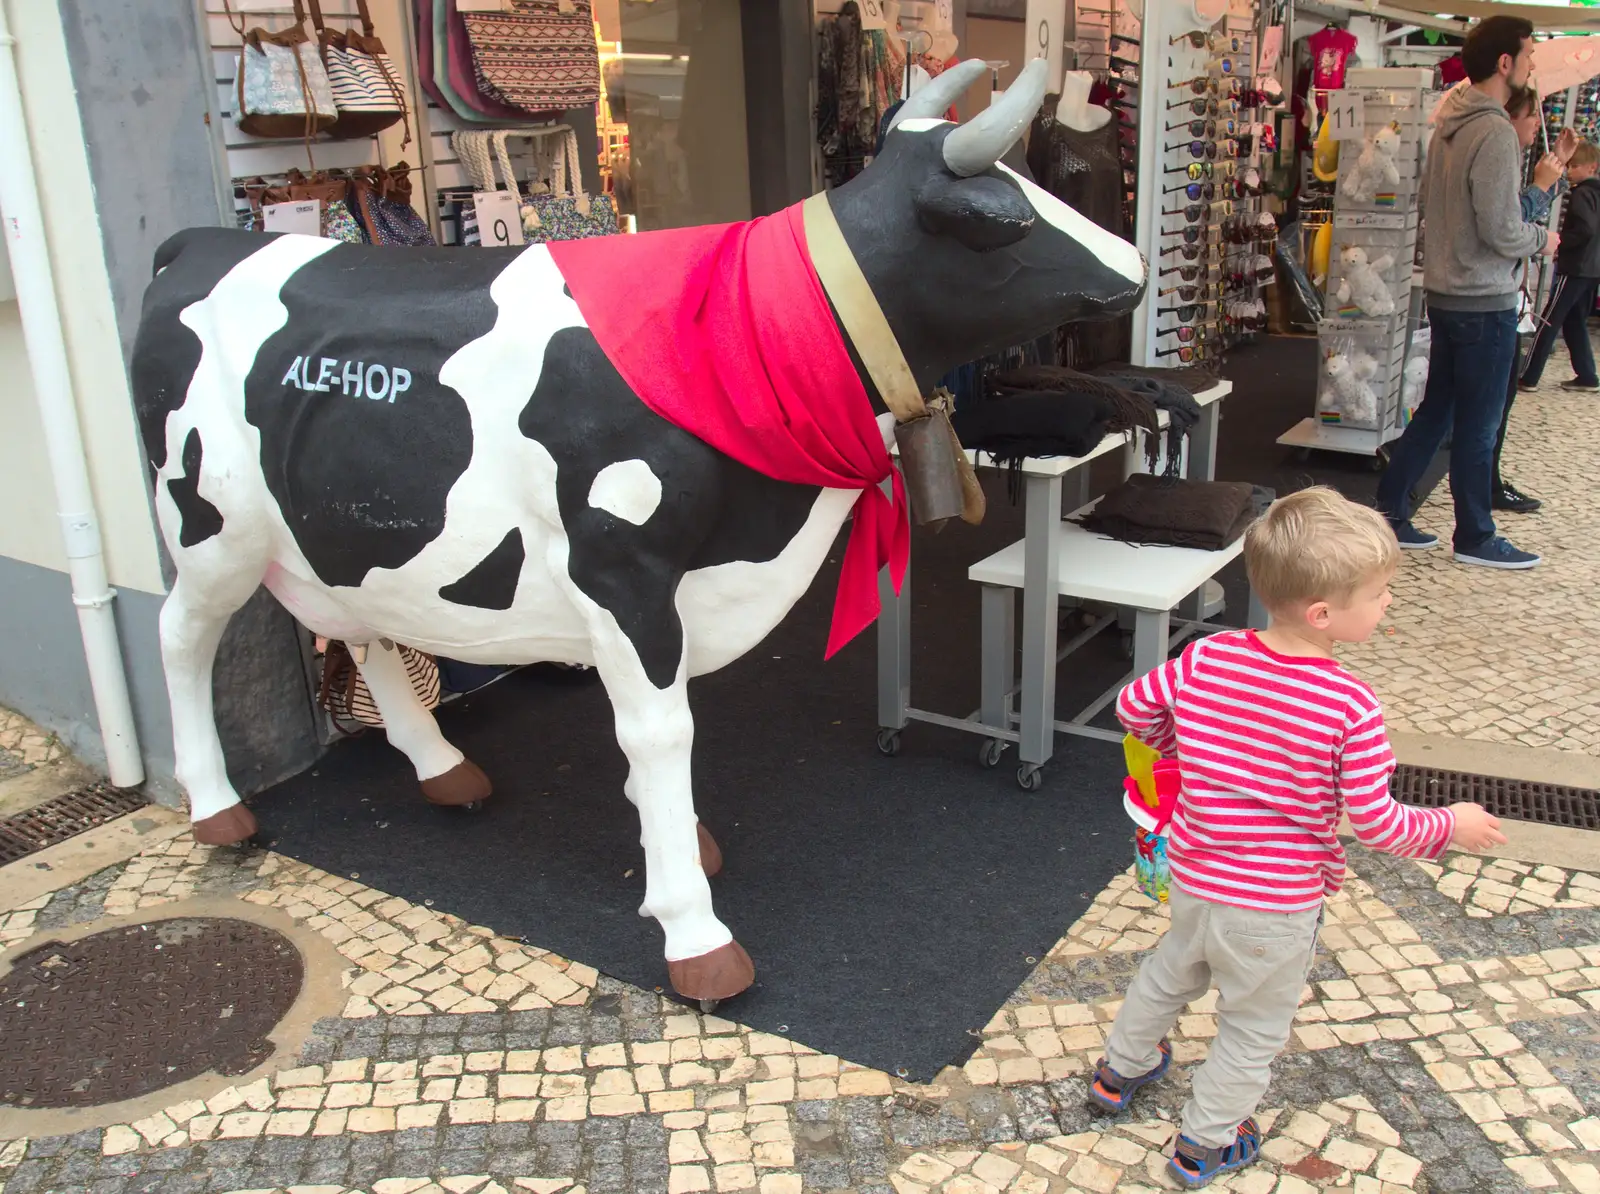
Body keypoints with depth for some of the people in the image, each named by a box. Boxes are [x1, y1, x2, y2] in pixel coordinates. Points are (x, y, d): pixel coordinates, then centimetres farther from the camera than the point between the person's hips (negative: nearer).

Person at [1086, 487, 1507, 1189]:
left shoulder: (1205, 658, -14)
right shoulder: (1352, 709, -25)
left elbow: (1134, 707, -1)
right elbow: (1374, 822, -16)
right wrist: (1450, 827, 2)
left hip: (1192, 875, 5)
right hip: (1276, 903, -5)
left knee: (1171, 971, 32)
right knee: (1254, 1028, 20)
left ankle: (1119, 1070, 53)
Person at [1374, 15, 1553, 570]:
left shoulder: (1448, 124, 8)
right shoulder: (1495, 133, -19)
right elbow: (1501, 230, -21)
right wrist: (1542, 238, -2)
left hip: (1444, 293, 9)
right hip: (1484, 300, -9)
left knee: (1436, 411, 17)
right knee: (1478, 426, 2)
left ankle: (1388, 513, 21)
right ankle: (1476, 539, 14)